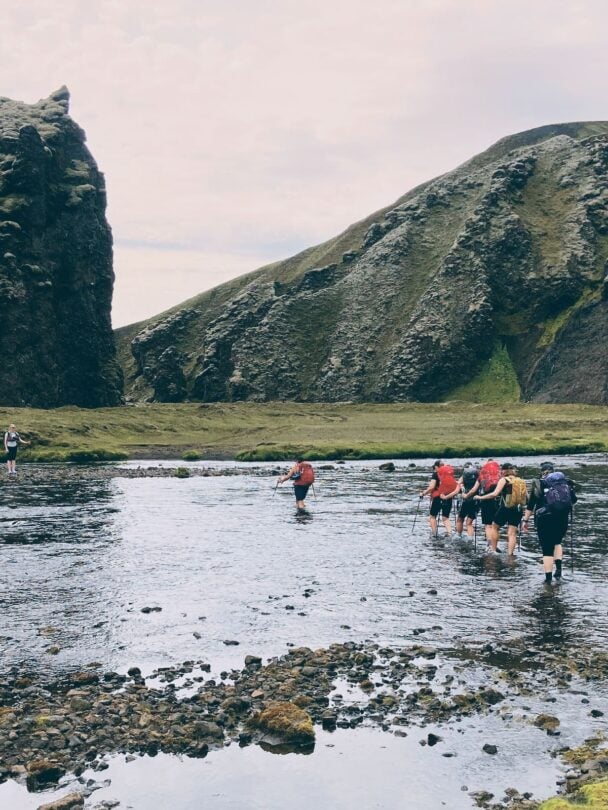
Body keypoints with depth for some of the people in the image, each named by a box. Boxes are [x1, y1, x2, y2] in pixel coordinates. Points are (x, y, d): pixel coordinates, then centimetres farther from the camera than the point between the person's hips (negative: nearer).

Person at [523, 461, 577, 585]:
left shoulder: (538, 483, 0)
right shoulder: (565, 482, 7)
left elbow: (530, 504, -2)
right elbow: (574, 499, 12)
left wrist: (526, 520, 3)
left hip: (544, 520, -3)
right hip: (563, 519, 3)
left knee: (547, 549, 4)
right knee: (557, 542, 26)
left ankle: (548, 578, 3)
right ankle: (558, 568, 8)